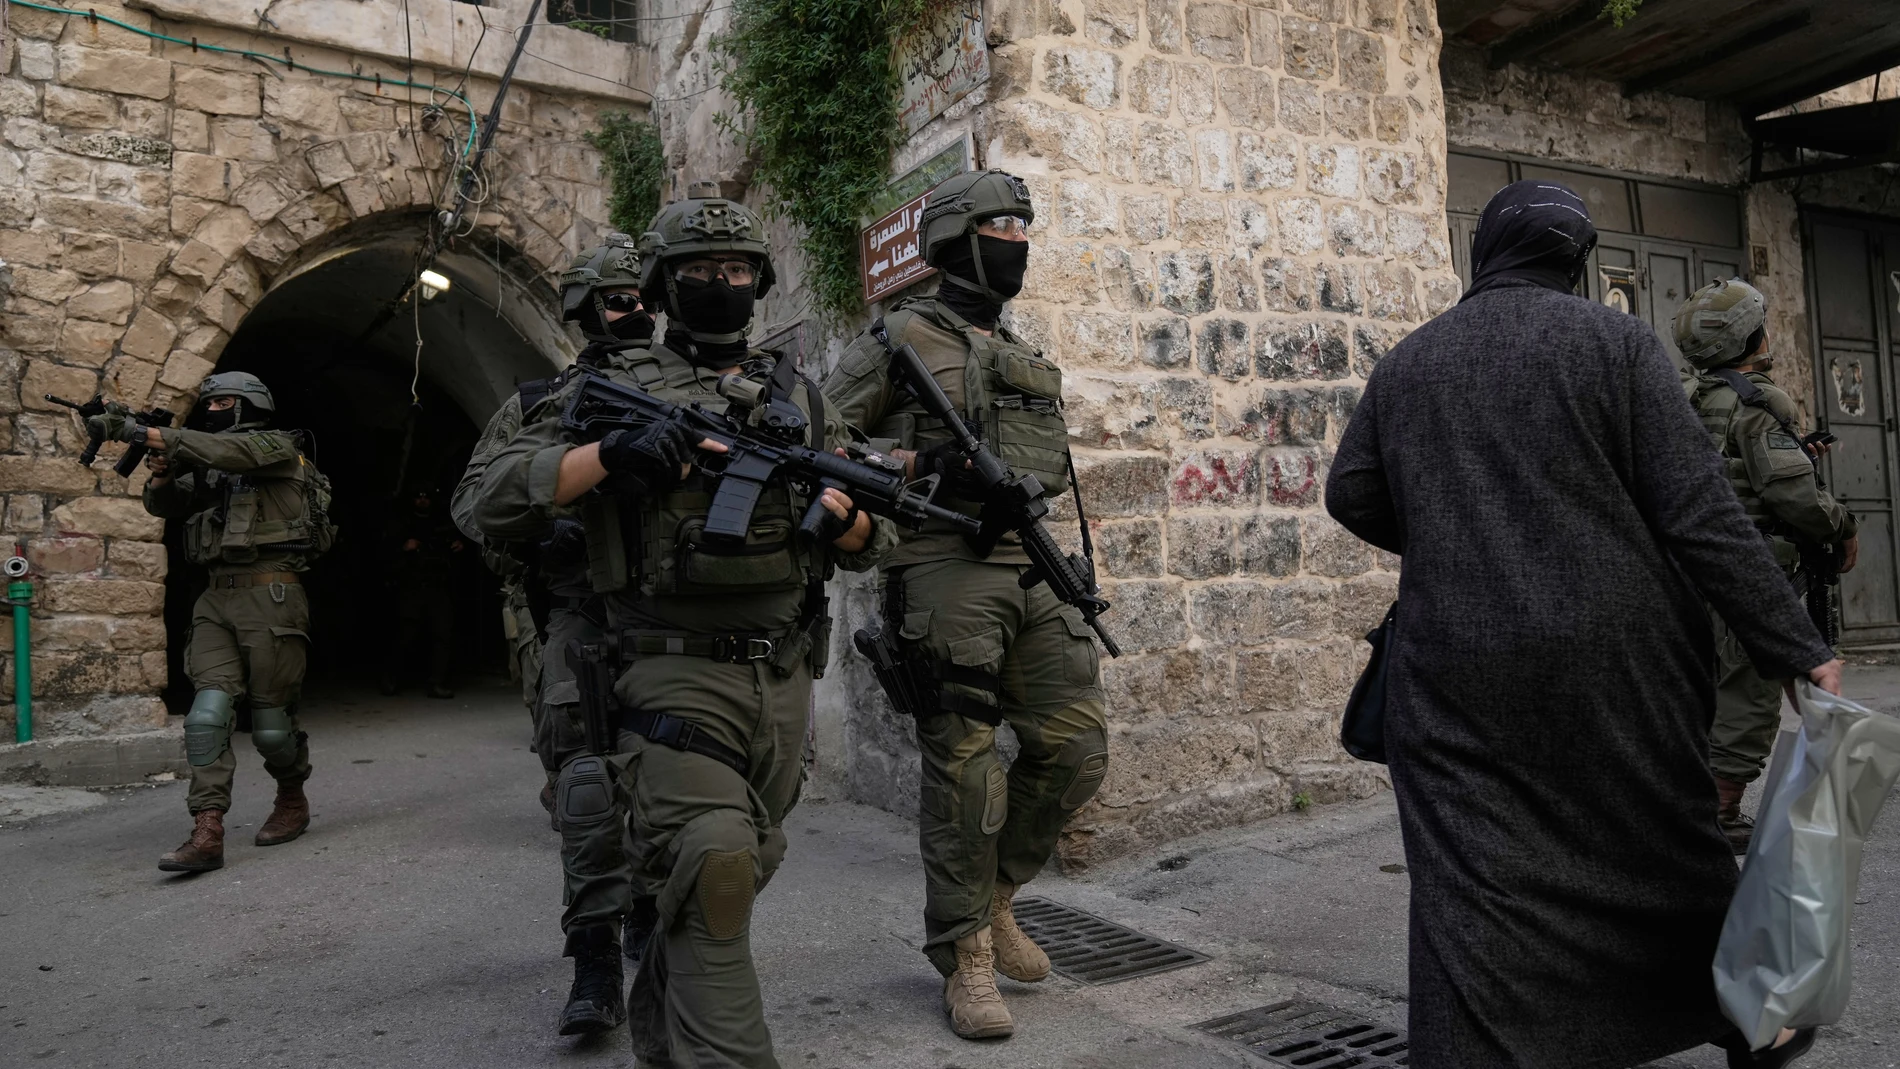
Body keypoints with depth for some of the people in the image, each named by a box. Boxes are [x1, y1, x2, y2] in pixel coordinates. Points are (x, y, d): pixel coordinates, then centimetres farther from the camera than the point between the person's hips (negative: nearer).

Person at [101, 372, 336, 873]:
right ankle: (207, 835, -12)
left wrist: (143, 432, -24)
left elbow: (227, 451, -19)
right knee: (208, 711, -9)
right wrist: (160, 470, -7)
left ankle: (292, 802, 26)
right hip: (217, 600, 6)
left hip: (270, 593, -6)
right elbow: (163, 504, 15)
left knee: (271, 718, 1)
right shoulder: (209, 468, 22)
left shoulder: (276, 446, 1)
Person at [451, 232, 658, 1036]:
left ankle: (649, 917, 32)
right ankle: (596, 967, -5)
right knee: (587, 780, -10)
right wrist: (538, 529, -14)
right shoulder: (540, 404, 9)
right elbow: (474, 497, 6)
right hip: (584, 615, -2)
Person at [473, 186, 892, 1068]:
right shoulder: (616, 387, 2)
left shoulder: (794, 396, 13)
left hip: (784, 679, 5)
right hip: (679, 674, -5)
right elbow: (496, 502, -6)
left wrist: (841, 511, -12)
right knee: (710, 879, -15)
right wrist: (609, 452, -21)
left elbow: (872, 545, 12)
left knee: (733, 875, 15)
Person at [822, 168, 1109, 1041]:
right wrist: (920, 463, -15)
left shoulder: (1025, 357, 23)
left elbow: (1053, 460, 19)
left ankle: (992, 893, 24)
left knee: (1077, 747, 3)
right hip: (947, 569, -6)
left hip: (1031, 571, 7)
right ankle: (966, 954, 12)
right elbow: (824, 434, -2)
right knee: (965, 767, -3)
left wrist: (998, 470, -1)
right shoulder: (906, 334, 2)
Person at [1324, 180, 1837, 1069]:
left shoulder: (1404, 364, 6)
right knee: (1667, 845, 20)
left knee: (1473, 881, 3)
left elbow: (1351, 496, 10)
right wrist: (1794, 645, -4)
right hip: (1612, 660, 0)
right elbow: (1699, 512, -8)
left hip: (1457, 674, 1)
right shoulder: (1615, 342, -3)